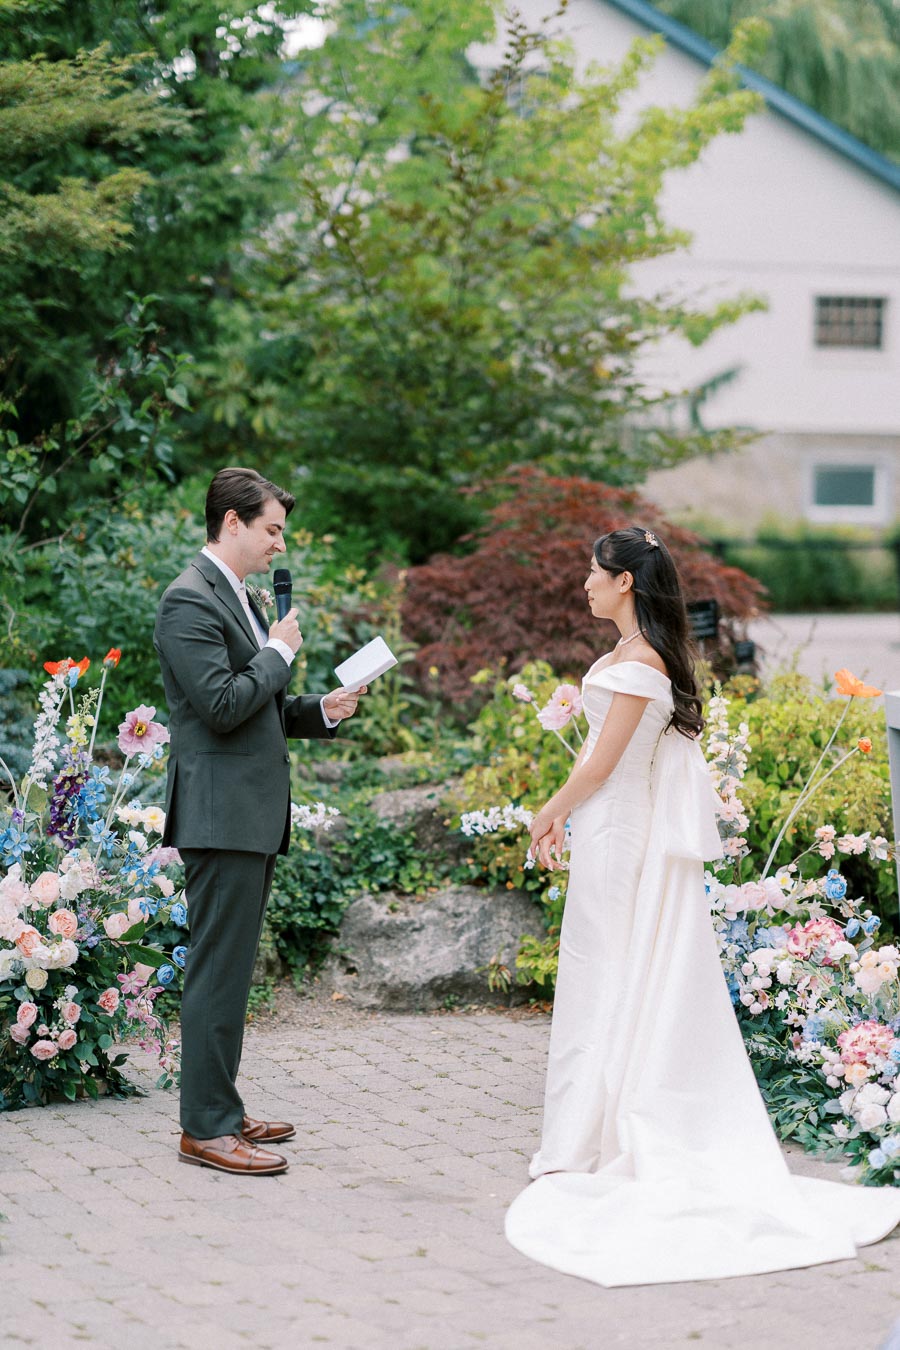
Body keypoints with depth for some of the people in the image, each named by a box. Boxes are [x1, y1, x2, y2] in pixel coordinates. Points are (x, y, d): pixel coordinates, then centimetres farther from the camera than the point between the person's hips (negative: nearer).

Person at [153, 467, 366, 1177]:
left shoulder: (240, 598, 19)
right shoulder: (191, 600, -13)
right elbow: (221, 705, -22)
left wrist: (320, 710, 9)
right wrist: (279, 652, -10)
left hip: (255, 816, 10)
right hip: (222, 816, -10)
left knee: (230, 970, 14)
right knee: (218, 972, -7)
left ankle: (221, 1111, 22)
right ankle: (207, 1127, -3)